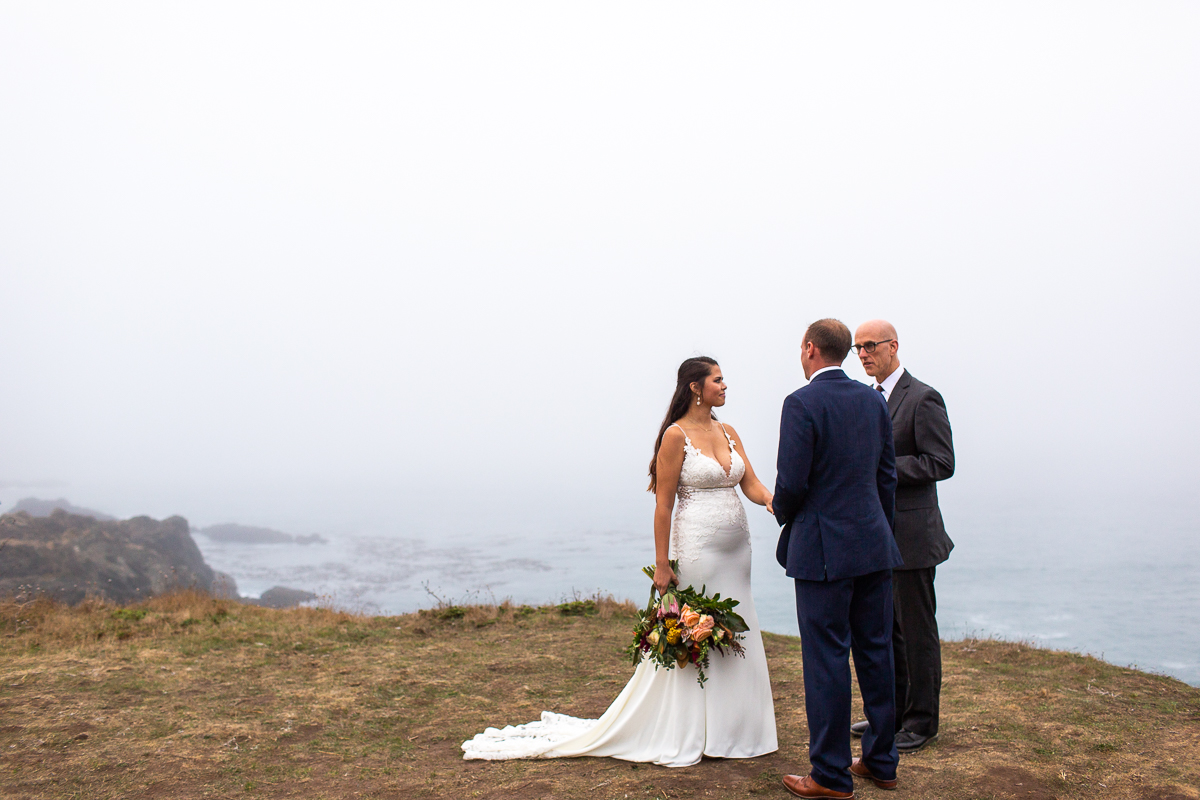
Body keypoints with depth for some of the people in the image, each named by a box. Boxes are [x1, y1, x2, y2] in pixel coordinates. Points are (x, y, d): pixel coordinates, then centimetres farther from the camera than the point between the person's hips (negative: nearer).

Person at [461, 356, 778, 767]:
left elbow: (751, 484, 7)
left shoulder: (728, 432, 11)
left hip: (736, 549, 7)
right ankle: (683, 735, 15)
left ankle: (728, 729, 26)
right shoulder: (676, 435, -9)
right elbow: (663, 504, -11)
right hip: (697, 549, -7)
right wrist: (661, 564, -13)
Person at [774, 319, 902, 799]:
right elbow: (887, 474, 12)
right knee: (876, 653, 14)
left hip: (824, 549, -7)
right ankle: (881, 761, 26)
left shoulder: (802, 403, -13)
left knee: (827, 661, 1)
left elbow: (792, 482, -17)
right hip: (874, 545, 7)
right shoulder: (872, 400, 8)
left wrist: (784, 517, 4)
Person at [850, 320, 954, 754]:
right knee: (883, 627, 15)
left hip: (911, 534, -8)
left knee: (917, 630, 2)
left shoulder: (922, 399, -11)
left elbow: (942, 463, -16)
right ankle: (891, 710, 29)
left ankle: (921, 722, 14)